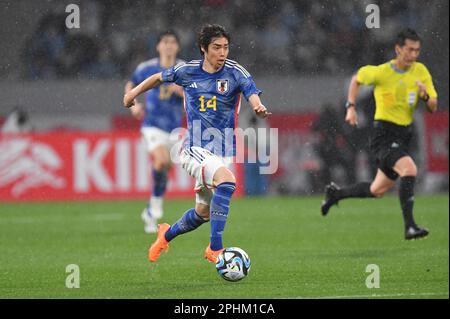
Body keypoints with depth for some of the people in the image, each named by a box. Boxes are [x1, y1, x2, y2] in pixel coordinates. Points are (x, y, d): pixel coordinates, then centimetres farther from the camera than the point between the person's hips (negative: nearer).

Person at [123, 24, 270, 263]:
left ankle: (167, 234, 44)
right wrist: (135, 92, 25)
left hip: (223, 151, 3)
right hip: (194, 148, -3)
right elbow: (160, 78, 17)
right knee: (227, 180, -32)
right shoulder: (187, 71, -3)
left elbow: (252, 95, -23)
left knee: (203, 212, 13)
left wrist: (259, 108, -45)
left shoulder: (236, 73, -6)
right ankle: (215, 248, -31)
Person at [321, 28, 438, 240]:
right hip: (383, 134, -6)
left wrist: (425, 96, -19)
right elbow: (357, 79, 8)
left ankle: (335, 193, 38)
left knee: (378, 191, 15)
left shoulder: (421, 71, 0)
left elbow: (433, 108, 3)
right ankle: (409, 226, -30)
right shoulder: (381, 72, -12)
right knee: (410, 169, -30)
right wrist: (351, 107, 0)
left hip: (403, 136, 6)